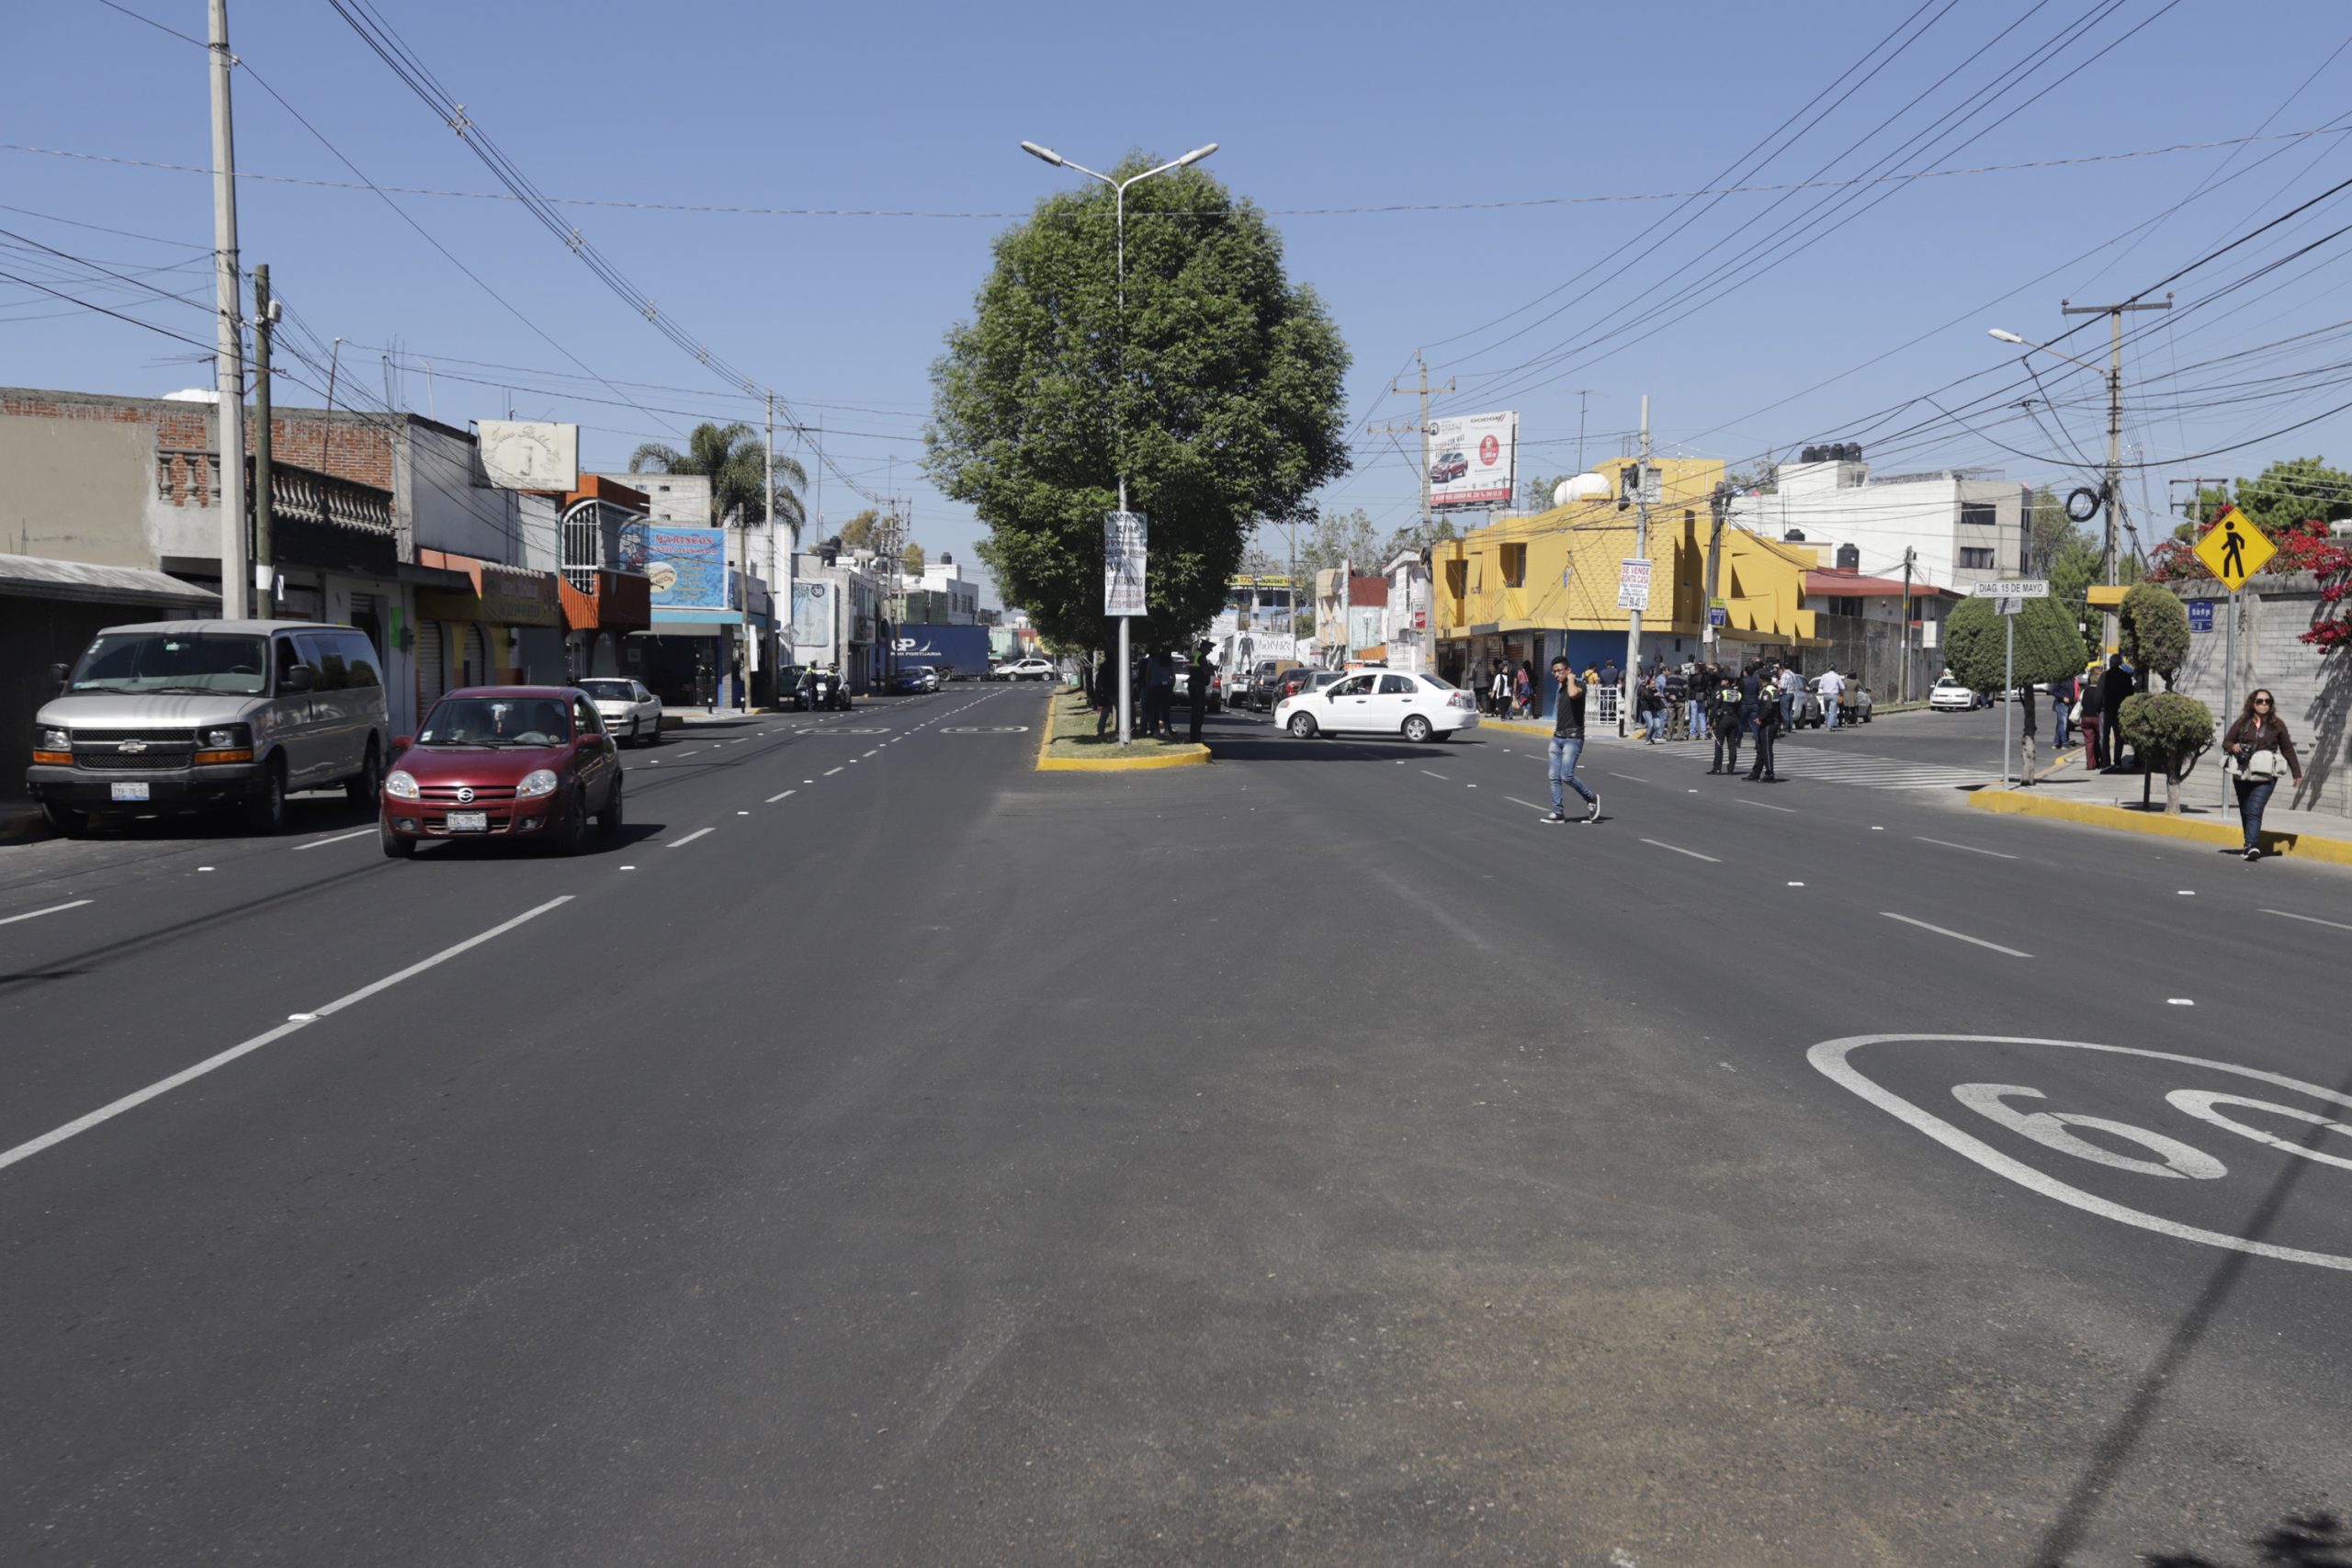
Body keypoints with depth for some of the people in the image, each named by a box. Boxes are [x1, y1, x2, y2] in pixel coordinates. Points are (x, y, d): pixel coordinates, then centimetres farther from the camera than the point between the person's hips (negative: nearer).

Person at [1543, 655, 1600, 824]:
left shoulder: (1579, 685, -9)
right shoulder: (1561, 688, 16)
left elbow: (1573, 694, -34)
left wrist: (1571, 678, -17)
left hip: (1573, 738, -8)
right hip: (1557, 737, 8)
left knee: (1566, 776, -14)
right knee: (1554, 776, 1)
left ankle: (1592, 799, 7)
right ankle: (1558, 812, 6)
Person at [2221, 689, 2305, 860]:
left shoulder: (2277, 724, 2)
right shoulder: (2242, 722, 6)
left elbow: (2288, 749, 8)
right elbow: (2226, 741, 12)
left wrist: (2297, 773, 11)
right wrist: (2233, 747, -12)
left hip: (2265, 776, -3)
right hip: (2242, 774, 3)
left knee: (2254, 811, -17)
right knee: (2245, 812, 12)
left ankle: (2252, 846, -25)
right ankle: (2250, 844, 25)